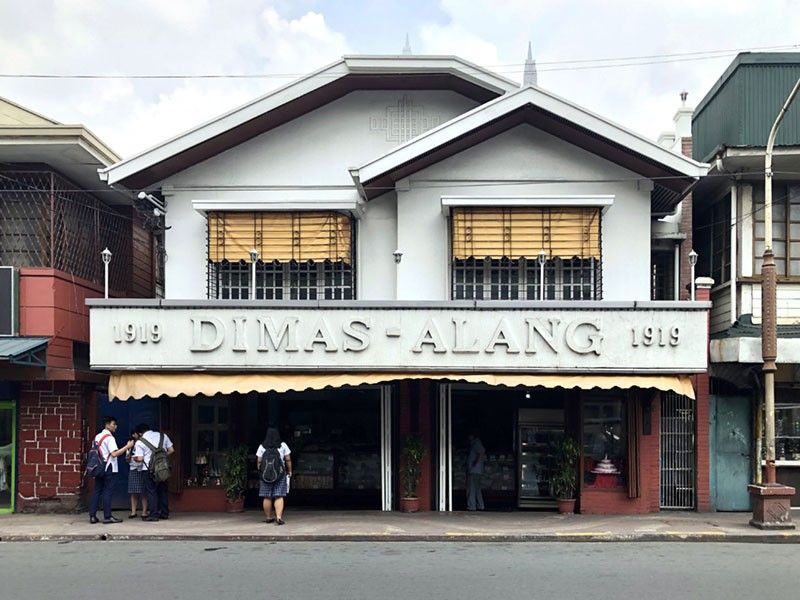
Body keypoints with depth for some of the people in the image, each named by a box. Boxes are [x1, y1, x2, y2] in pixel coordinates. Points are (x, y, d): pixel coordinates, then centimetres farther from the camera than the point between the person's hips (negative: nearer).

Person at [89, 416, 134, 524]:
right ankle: (107, 516, -2)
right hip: (109, 468, -8)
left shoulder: (97, 437, 14)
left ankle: (92, 516, 6)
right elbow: (114, 454, -21)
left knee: (97, 491, 8)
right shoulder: (109, 437, -13)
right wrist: (127, 447, -16)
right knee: (107, 492, -4)